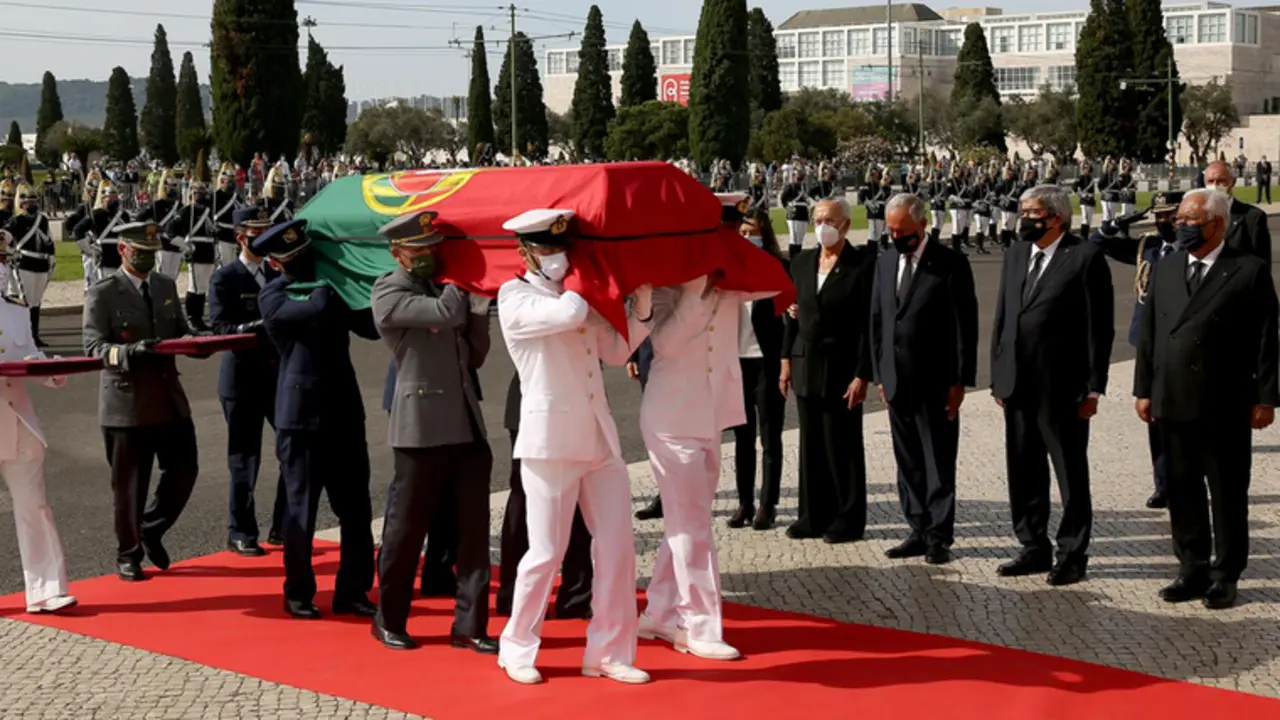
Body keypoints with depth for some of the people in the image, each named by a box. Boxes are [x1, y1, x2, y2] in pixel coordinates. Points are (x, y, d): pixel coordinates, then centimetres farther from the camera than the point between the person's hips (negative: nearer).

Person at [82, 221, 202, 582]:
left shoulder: (167, 286, 11)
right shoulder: (102, 294, -7)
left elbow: (180, 330, 15)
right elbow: (93, 346, -15)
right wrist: (130, 352, -33)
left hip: (169, 396, 5)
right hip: (127, 401, -5)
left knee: (184, 469, 5)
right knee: (129, 485, 4)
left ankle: (151, 529, 29)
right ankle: (128, 555, 20)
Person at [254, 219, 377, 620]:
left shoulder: (328, 286, 14)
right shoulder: (273, 297, -6)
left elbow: (373, 327, 13)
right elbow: (318, 308, -24)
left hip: (343, 412, 6)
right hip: (302, 417, -5)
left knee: (356, 509, 6)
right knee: (301, 509, 3)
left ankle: (352, 591, 16)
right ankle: (298, 594, 16)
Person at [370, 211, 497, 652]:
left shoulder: (443, 287, 18)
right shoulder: (388, 292, -4)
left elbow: (475, 357, 17)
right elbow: (446, 313, -19)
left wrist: (479, 309, 2)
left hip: (467, 426, 6)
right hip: (422, 429, -6)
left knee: (473, 527, 3)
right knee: (407, 527, 3)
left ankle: (470, 625, 10)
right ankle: (388, 620, 20)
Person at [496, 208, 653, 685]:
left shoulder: (577, 295, 16)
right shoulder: (515, 297, -5)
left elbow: (616, 350, 18)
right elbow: (569, 315, -22)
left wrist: (642, 305, 6)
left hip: (599, 439, 7)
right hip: (549, 441, -6)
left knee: (617, 547, 4)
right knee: (547, 552, -2)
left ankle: (609, 652, 14)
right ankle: (517, 648, 17)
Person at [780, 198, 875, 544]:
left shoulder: (862, 265, -8)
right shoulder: (801, 263, 10)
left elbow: (868, 324, -10)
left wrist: (862, 375, -14)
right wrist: (787, 360, 9)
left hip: (841, 370, -5)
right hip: (806, 368, 5)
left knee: (843, 447, 1)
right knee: (811, 445, 10)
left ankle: (849, 520, 12)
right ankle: (814, 516, 18)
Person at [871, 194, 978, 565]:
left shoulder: (950, 263, -6)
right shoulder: (885, 263, 12)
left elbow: (966, 324, -7)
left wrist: (960, 380, -11)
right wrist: (880, 375, 10)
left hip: (936, 381, -6)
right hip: (898, 381, 6)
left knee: (938, 462, 1)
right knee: (908, 462, 10)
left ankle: (939, 537, 7)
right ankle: (919, 531, 18)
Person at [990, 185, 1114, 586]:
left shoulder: (1085, 258, -7)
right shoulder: (1016, 255, 11)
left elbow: (1100, 327, -9)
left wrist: (1093, 387, -12)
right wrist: (998, 377, 11)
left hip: (1062, 388, -6)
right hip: (1018, 386, 6)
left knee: (1071, 475, 4)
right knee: (1024, 473, 12)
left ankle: (1072, 555, 13)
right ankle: (1034, 549, 24)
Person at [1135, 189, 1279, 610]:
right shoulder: (1164, 271, 10)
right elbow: (1149, 334, 11)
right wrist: (1143, 389, 7)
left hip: (1225, 406, -4)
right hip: (1173, 403, 5)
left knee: (1227, 495, 6)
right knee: (1182, 492, 10)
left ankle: (1225, 576, 16)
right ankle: (1193, 570, 21)